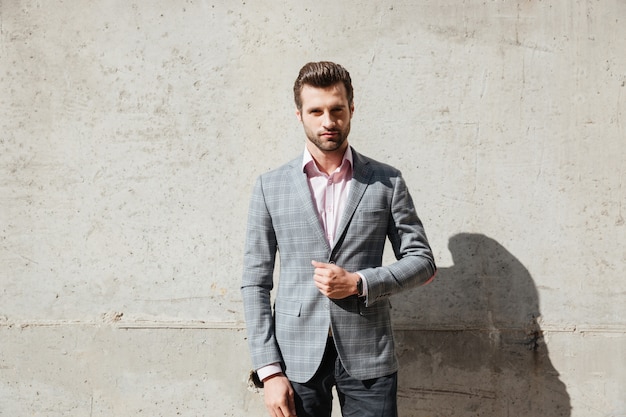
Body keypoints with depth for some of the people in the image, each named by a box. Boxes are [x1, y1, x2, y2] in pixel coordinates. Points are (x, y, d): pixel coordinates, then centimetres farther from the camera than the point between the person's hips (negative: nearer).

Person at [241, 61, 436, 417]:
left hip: (367, 353, 0)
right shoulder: (271, 186, 4)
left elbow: (423, 261, 5)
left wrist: (359, 283, -11)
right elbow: (256, 281, 3)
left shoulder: (387, 181, 4)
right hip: (297, 357, 0)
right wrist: (269, 370, -4)